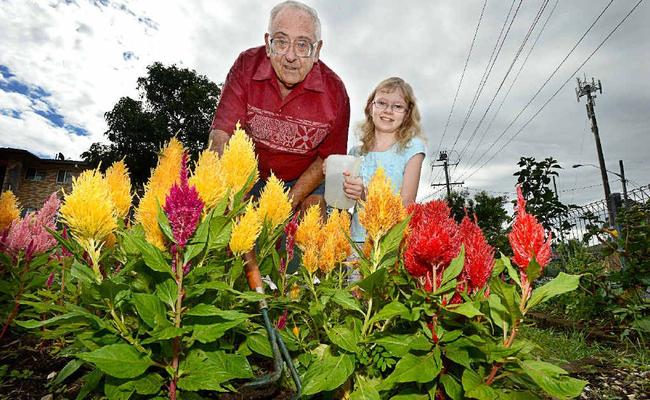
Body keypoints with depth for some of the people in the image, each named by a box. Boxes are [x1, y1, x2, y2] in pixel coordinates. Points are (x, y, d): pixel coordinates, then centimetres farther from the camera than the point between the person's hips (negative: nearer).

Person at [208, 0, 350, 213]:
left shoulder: (334, 91, -19)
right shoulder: (246, 65, -18)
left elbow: (328, 157, -10)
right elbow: (221, 134, -26)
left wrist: (292, 200, -21)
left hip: (306, 180, 0)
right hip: (252, 173, 1)